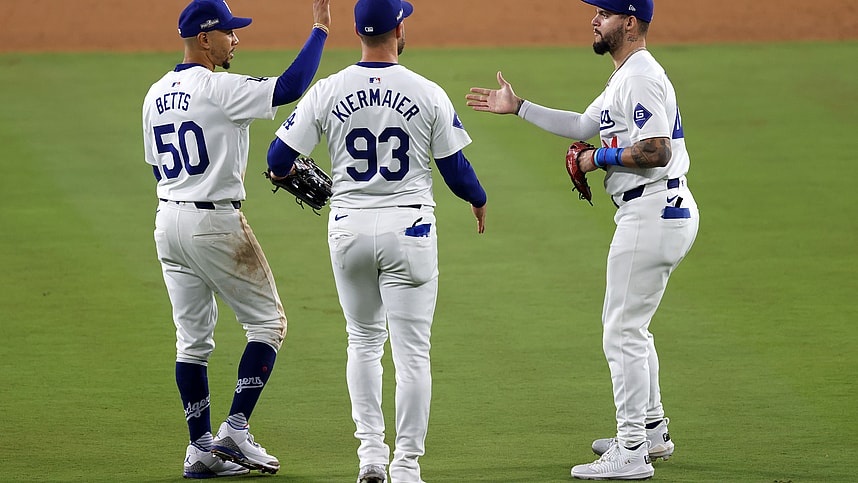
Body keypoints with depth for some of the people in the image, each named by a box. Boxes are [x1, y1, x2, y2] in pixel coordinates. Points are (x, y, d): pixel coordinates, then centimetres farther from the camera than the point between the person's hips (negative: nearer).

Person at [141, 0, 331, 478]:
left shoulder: (156, 95, 10)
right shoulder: (218, 88, -15)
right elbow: (290, 87, -23)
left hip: (168, 221, 8)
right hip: (215, 220, -8)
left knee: (193, 337, 11)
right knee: (268, 321, 4)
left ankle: (201, 449, 11)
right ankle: (236, 430, -5)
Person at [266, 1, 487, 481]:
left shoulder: (327, 92, -4)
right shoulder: (428, 94, -8)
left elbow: (279, 158, 0)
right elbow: (456, 169, -1)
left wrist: (282, 173, 24)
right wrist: (479, 199, 20)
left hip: (349, 228, 2)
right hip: (410, 226, -2)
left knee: (364, 340, 19)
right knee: (411, 350, 3)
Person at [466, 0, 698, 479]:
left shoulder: (642, 77, -16)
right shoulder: (625, 79, 18)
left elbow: (657, 152, -25)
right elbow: (584, 125, 29)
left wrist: (600, 158, -13)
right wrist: (518, 108, 27)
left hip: (653, 211, -11)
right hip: (662, 211, 11)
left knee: (623, 332, -8)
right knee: (627, 326, 22)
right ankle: (652, 430, 32)